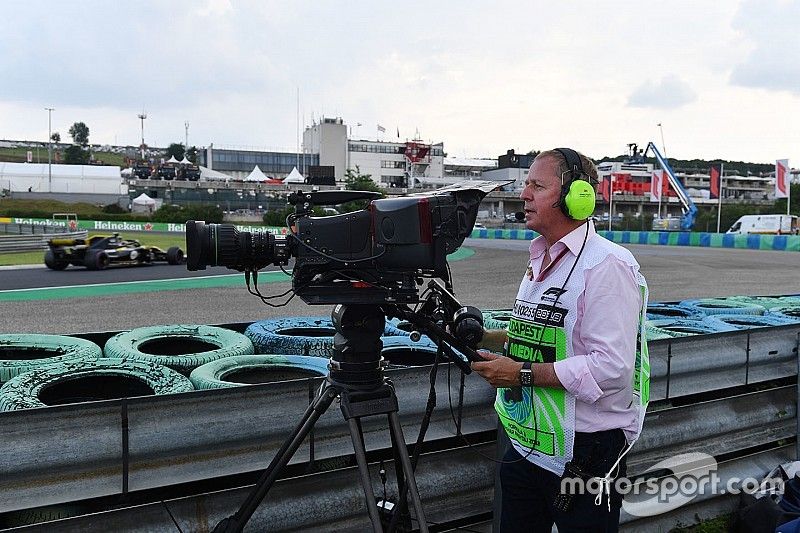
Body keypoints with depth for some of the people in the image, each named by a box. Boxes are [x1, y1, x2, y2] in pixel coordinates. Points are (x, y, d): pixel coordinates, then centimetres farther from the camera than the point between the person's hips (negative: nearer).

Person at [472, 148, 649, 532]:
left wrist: (523, 373, -23)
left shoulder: (607, 266, -18)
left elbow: (612, 367, -26)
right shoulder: (539, 262, 12)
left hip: (584, 455, -8)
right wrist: (479, 337, 7)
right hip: (526, 446, 8)